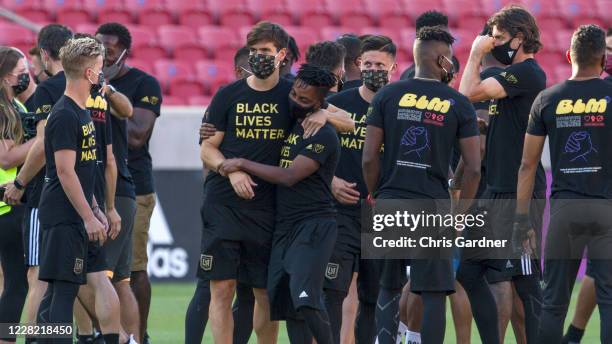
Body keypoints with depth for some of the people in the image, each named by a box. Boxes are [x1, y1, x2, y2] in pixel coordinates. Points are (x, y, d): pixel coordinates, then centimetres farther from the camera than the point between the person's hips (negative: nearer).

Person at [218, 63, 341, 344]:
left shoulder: (323, 136, -10)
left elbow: (289, 176, -17)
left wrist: (242, 164, -12)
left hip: (313, 226, -8)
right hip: (284, 225, 8)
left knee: (305, 299, -20)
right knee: (286, 302, 5)